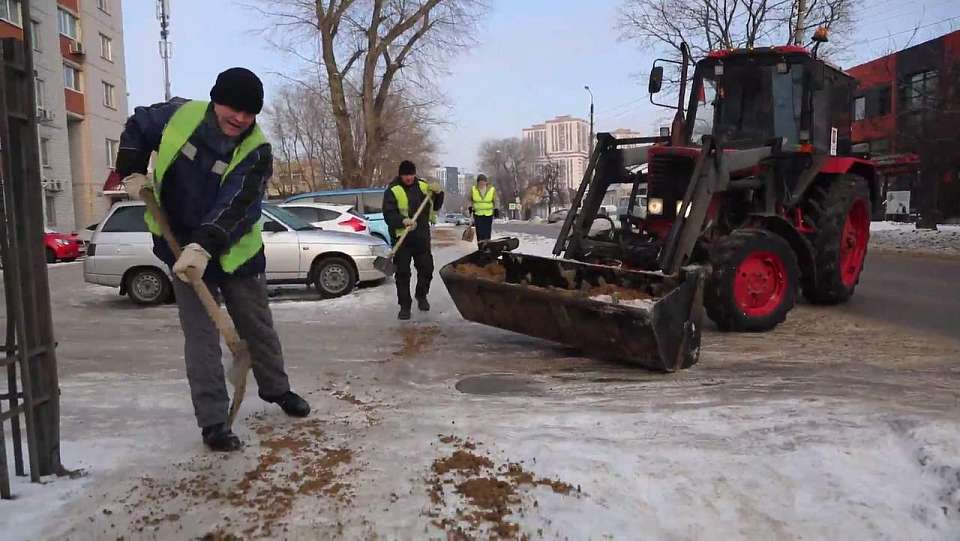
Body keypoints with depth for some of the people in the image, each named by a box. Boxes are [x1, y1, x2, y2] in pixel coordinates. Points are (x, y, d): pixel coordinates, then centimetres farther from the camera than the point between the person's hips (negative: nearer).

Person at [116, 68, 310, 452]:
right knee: (201, 336, -3)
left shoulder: (256, 152, -19)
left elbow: (232, 205, -31)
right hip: (181, 246, 0)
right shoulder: (179, 115, -11)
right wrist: (132, 172, 0)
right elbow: (137, 126, 11)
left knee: (258, 326, 13)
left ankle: (276, 389, 37)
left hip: (235, 250, 0)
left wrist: (204, 246, -42)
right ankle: (213, 421, 5)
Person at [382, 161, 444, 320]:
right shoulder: (392, 191, -7)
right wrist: (403, 221, -33)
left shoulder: (423, 186, 8)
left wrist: (438, 193, -4)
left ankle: (421, 296, 35)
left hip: (422, 236, 4)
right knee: (403, 273, 1)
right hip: (401, 238, -4)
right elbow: (388, 215, -16)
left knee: (426, 269, 11)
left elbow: (435, 206, 16)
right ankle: (405, 306, 11)